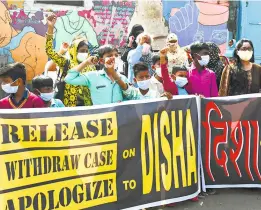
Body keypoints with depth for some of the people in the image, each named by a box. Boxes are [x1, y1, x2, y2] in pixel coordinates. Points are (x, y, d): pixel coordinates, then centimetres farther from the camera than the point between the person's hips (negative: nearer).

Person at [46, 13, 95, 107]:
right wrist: (50, 27, -18)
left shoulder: (91, 67, 9)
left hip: (87, 105, 3)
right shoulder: (66, 64, -1)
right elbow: (49, 51, -10)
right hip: (70, 105, -3)